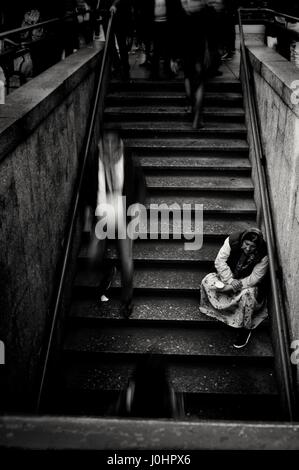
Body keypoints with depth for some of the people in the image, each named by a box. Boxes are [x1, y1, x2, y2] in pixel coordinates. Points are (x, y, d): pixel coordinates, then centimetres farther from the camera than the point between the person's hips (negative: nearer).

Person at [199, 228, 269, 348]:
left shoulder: (263, 255, -26)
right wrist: (230, 280, -30)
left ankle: (245, 328, -13)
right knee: (207, 281, -20)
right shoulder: (232, 241, -23)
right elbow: (219, 261, -19)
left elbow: (254, 278, -21)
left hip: (248, 283, -3)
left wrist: (234, 286, -29)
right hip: (227, 276, 3)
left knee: (247, 294, -35)